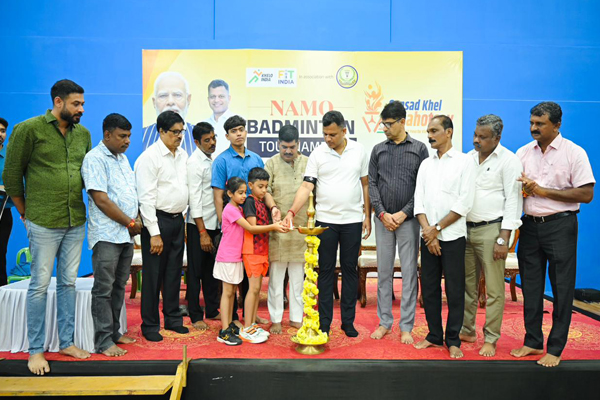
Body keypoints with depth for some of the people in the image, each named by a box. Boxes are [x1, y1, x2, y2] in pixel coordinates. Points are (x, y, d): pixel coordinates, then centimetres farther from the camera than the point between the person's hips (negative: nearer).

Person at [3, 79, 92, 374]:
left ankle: (67, 342, 24)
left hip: (76, 222, 5)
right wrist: (26, 214, 3)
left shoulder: (83, 134, 8)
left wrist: (82, 208, 12)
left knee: (69, 283, 12)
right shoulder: (29, 129, -6)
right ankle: (35, 350, 17)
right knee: (40, 285, 4)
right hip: (43, 224, -5)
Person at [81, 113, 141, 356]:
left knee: (119, 286, 13)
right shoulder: (95, 159, -10)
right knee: (104, 289, -1)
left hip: (126, 235, 8)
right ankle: (103, 341, 7)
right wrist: (130, 223, -11)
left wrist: (137, 220, 6)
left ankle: (114, 332, 24)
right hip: (107, 234, -8)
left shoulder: (123, 158, 17)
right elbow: (101, 200, -17)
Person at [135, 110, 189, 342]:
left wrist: (184, 220, 13)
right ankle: (150, 325, 16)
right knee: (153, 275, 2)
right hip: (157, 220, -7)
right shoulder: (149, 157, -12)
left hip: (178, 220, 7)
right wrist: (154, 233, -17)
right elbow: (146, 197, -15)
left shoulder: (183, 155, 11)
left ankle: (173, 319, 28)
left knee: (174, 272, 15)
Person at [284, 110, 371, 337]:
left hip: (353, 220, 1)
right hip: (326, 220, -1)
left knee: (350, 269, 8)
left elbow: (365, 185, 8)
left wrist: (367, 215, 4)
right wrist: (292, 211, -21)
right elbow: (306, 186, -8)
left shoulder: (359, 151, 3)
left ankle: (348, 321, 19)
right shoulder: (317, 154, -2)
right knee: (326, 271, 5)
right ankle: (324, 322, 14)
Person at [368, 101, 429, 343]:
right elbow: (372, 184, 5)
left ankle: (406, 326, 12)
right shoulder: (378, 150, 9)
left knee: (409, 273, 2)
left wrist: (404, 213, -10)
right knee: (384, 271, 8)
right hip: (383, 220, 2)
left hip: (408, 220, -2)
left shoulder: (419, 149, 2)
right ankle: (385, 322, 19)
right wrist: (382, 214, -7)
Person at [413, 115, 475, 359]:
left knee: (454, 290, 2)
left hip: (452, 236, -4)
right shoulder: (426, 164, 12)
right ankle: (434, 335, 22)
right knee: (429, 288, 9)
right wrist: (428, 232, -7)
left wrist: (437, 228, -10)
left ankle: (453, 341, 15)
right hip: (428, 236, 5)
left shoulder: (464, 162, -2)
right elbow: (418, 201, 5)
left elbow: (464, 203, -9)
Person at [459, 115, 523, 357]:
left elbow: (513, 200, -9)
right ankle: (467, 330, 25)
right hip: (465, 228, 6)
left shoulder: (508, 161, -5)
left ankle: (491, 339, 12)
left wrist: (503, 239, -14)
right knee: (467, 285, 13)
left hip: (491, 229, -6)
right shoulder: (468, 158, 12)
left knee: (494, 289, 0)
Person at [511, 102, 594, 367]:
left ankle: (555, 348, 13)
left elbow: (586, 194, -11)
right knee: (531, 286, 10)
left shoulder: (574, 153, -5)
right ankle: (533, 342, 23)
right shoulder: (523, 152, 9)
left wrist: (543, 191, -15)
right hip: (530, 224, 5)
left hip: (560, 225, -4)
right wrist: (521, 189, -10)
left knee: (561, 288, 2)